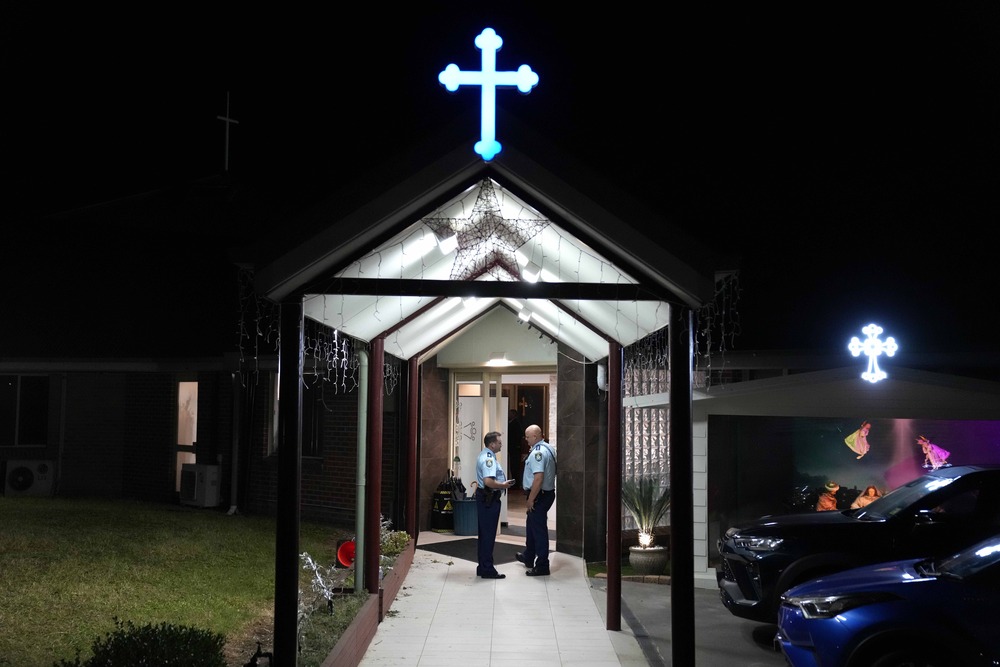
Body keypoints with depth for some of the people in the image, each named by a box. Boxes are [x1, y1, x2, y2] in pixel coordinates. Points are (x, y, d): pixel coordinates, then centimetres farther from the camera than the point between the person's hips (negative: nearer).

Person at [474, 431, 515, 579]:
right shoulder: (489, 458, -20)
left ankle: (483, 567, 24)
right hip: (489, 499, -11)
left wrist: (503, 482, 17)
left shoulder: (485, 455, 15)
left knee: (485, 534, 16)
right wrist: (503, 485, -17)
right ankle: (487, 570, 0)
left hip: (485, 498, 11)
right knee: (488, 535, -5)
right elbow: (488, 482, -31)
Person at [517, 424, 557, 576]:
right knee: (531, 525, 24)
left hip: (539, 495, -11)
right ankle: (528, 557, 40)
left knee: (539, 529, -2)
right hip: (548, 492, 11)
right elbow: (549, 472, 20)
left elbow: (538, 478, -29)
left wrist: (531, 499, -23)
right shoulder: (548, 448, 9)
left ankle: (542, 566, 5)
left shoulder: (537, 452, -23)